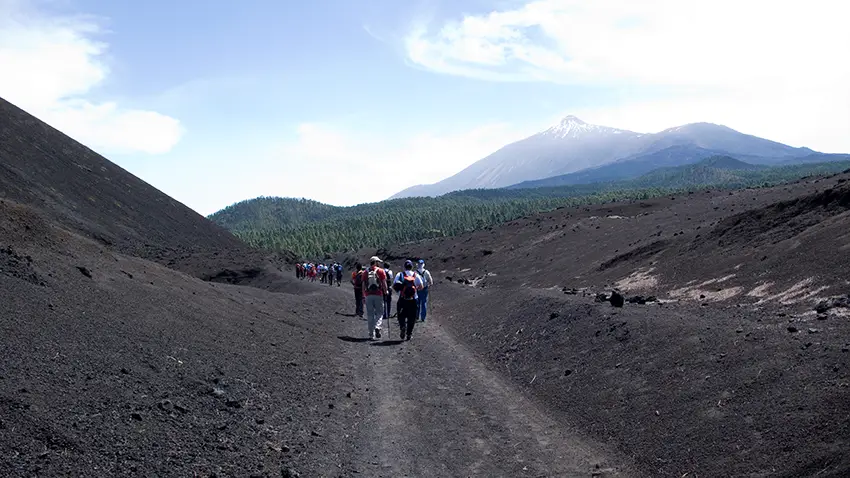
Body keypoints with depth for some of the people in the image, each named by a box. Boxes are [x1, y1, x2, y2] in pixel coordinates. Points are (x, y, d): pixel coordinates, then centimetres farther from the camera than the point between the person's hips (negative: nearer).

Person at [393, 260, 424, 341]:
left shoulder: (399, 275, 3)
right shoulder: (416, 275, 2)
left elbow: (394, 286, -1)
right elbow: (421, 287, 0)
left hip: (402, 299, 0)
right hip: (413, 300, 0)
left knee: (401, 316, 11)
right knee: (411, 318, 10)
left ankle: (402, 326, -16)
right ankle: (409, 334, 8)